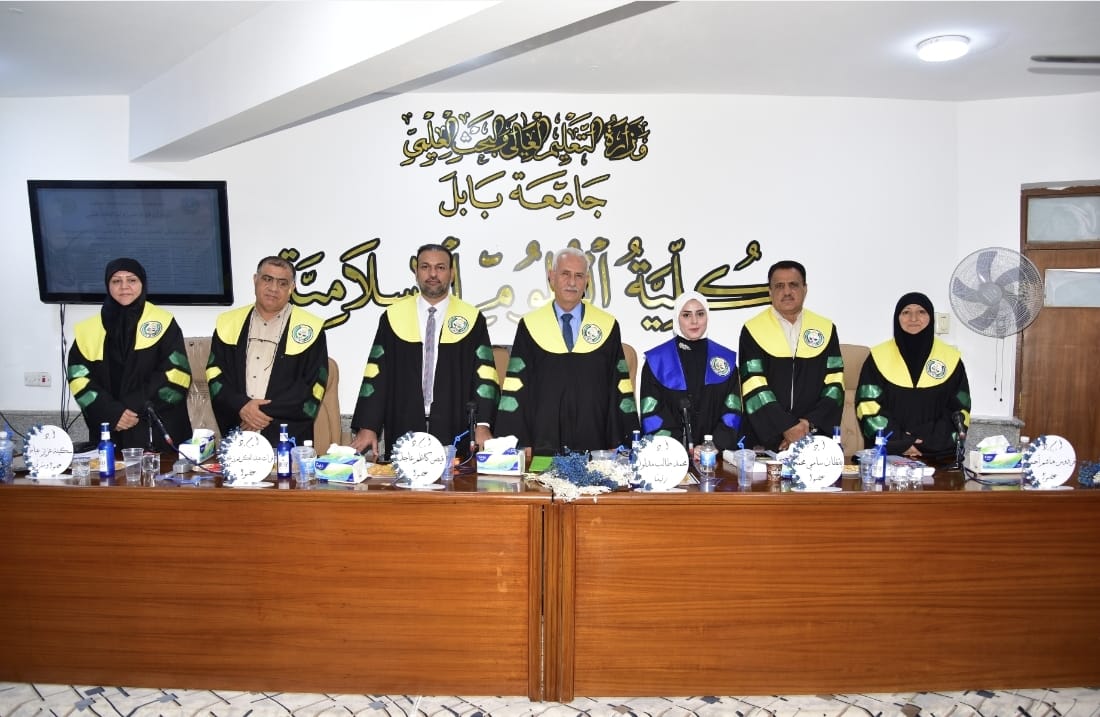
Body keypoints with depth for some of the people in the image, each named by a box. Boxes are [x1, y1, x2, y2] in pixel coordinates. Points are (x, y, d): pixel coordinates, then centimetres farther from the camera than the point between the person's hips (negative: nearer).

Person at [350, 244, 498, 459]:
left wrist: (483, 425, -12)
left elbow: (484, 376, -2)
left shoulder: (471, 318, 1)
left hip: (453, 433, 0)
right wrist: (367, 427, -4)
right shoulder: (394, 316, 3)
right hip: (403, 430, 1)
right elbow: (376, 374, 3)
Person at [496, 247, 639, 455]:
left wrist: (621, 442, 0)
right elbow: (516, 385, 1)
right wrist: (519, 444, -5)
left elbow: (619, 385, 4)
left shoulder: (608, 326, 4)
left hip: (594, 443, 1)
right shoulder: (530, 326, 3)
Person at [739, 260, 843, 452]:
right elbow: (754, 387, -8)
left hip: (815, 438, 2)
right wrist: (786, 427, -17)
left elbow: (835, 383, 2)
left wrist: (810, 423, -11)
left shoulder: (826, 329, 8)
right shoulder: (753, 330, -1)